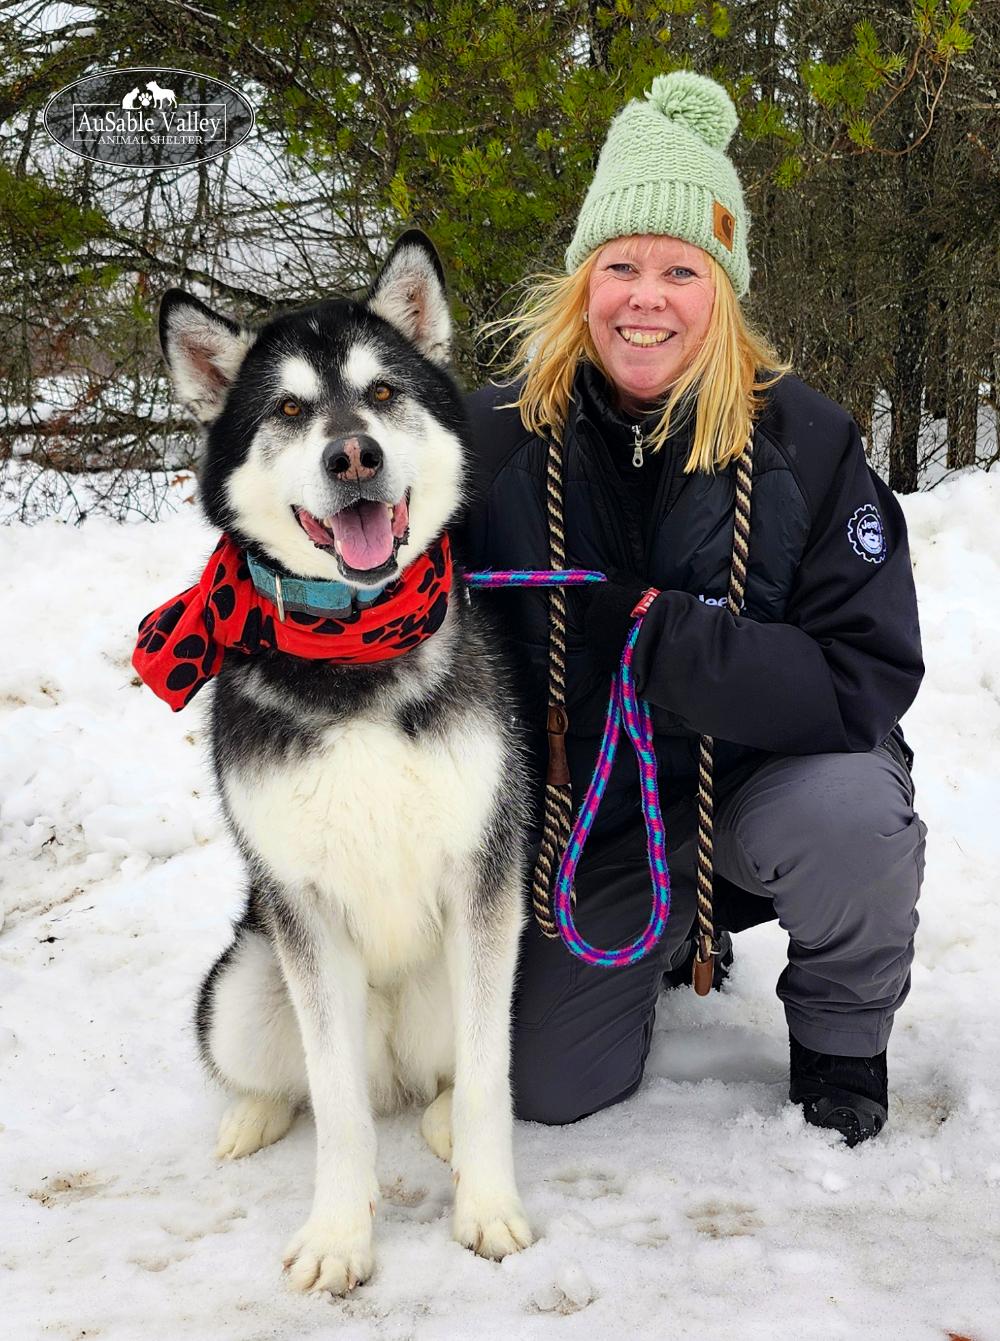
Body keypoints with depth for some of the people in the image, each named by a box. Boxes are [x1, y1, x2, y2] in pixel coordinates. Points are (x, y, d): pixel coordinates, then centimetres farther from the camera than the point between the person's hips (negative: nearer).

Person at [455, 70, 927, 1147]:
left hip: (762, 776, -2)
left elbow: (869, 677, -21)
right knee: (549, 1087, -4)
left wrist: (658, 635, -30)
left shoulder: (804, 440, -16)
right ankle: (675, 933, 30)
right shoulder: (498, 432, -11)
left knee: (855, 813, -36)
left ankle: (840, 1030, 0)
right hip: (587, 813, 2)